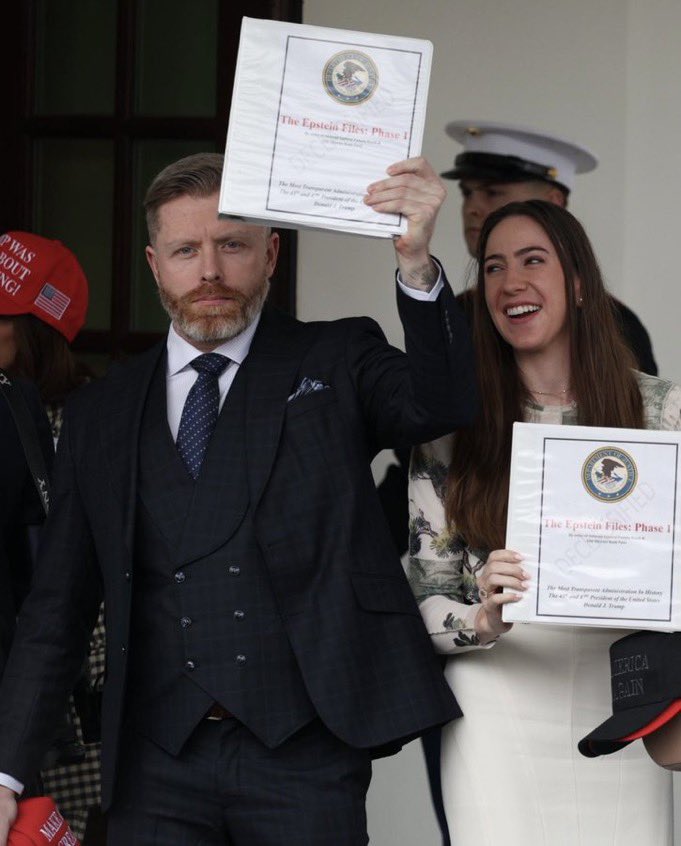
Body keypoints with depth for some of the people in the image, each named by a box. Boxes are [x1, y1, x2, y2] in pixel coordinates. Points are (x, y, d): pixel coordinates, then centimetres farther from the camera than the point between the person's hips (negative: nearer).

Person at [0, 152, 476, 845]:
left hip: (305, 760, -2)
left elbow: (442, 403, -14)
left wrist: (416, 261, -30)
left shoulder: (335, 363, 7)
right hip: (156, 767, 2)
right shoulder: (99, 415, 12)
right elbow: (58, 609, 12)